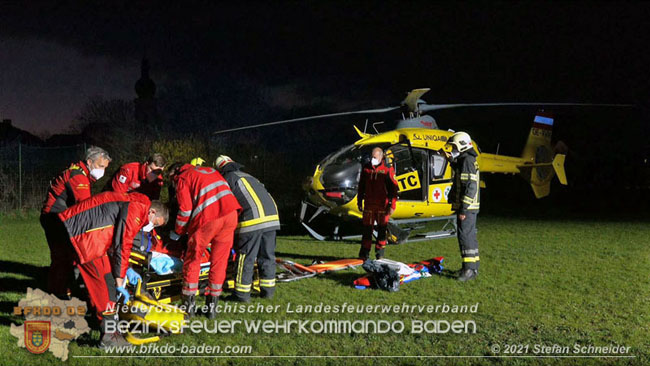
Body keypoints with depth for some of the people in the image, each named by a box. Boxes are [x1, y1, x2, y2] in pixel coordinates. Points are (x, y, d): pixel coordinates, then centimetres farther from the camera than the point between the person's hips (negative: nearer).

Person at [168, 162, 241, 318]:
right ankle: (212, 305, 15)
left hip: (207, 219, -5)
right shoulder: (210, 170, 29)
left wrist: (177, 232, 16)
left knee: (192, 260, 11)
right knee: (219, 261, 12)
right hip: (231, 213, 5)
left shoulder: (182, 178, 10)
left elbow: (185, 210, 1)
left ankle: (189, 304, 14)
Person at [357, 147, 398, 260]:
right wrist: (359, 201, 13)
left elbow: (393, 188, -4)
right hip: (369, 205, 3)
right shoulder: (366, 168, 7)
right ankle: (364, 253, 10)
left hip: (382, 206, -2)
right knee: (367, 229, 4)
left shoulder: (387, 170, -4)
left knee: (382, 230, 5)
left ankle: (380, 253, 15)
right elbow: (361, 186, 15)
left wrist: (392, 205, -8)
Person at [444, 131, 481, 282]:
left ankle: (469, 268, -10)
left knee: (465, 236, -11)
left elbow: (470, 187, -22)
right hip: (468, 207, 11)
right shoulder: (465, 160, 17)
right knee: (469, 236, 15)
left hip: (467, 207, -11)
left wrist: (463, 209, -23)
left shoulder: (467, 161, -16)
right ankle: (473, 266, 23)